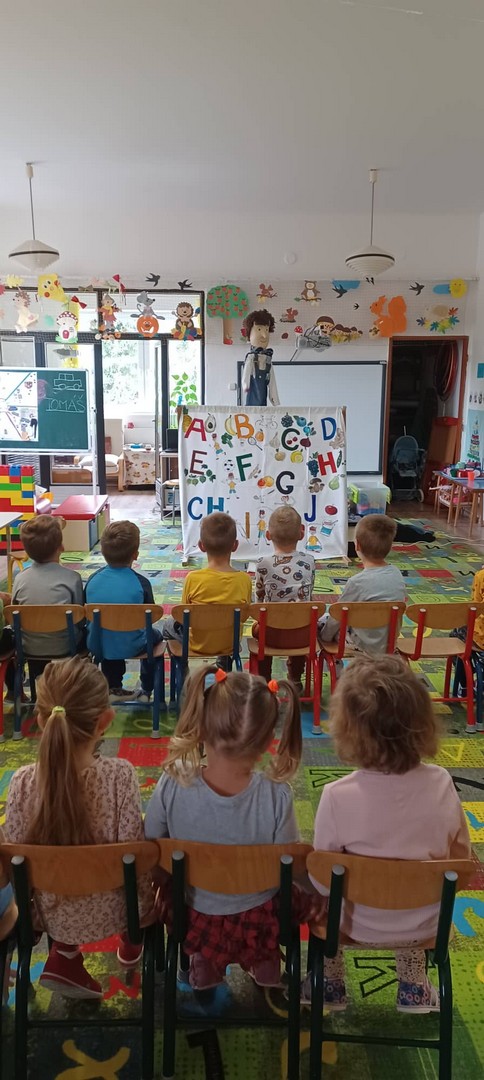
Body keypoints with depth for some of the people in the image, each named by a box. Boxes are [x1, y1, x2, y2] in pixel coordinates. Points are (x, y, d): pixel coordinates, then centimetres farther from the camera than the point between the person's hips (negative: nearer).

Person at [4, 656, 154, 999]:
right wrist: (146, 910, 0)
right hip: (111, 912, -2)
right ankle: (131, 943, 40)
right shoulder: (120, 775, -27)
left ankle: (64, 955, 20)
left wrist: (32, 919, 8)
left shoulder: (23, 782, -21)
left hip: (55, 914, 2)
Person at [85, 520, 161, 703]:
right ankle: (146, 691, 38)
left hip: (98, 646, 3)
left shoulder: (93, 580, -9)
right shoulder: (141, 583, -18)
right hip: (131, 647, -3)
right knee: (155, 634, 30)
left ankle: (113, 689, 42)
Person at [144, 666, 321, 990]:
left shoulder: (172, 785, -30)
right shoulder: (277, 796, -31)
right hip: (258, 923, -1)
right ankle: (267, 959, 25)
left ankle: (202, 961, 28)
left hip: (191, 918, 1)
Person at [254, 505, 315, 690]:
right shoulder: (308, 561, -5)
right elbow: (309, 594, 7)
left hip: (273, 634, -1)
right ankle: (295, 680, 44)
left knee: (257, 627, 33)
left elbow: (259, 597, 4)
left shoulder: (263, 564, -10)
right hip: (302, 635, 1)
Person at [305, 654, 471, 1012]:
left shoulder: (338, 796, -29)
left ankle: (330, 983, 36)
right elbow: (461, 860, -6)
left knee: (316, 896, 27)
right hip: (424, 925, 2)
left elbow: (323, 881, -17)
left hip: (358, 925, -2)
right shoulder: (441, 784, -21)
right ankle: (414, 986, 38)